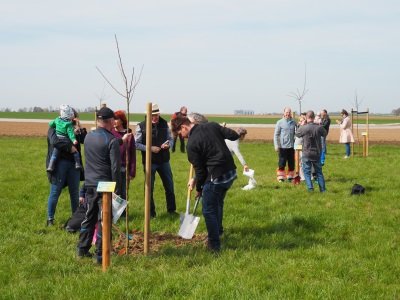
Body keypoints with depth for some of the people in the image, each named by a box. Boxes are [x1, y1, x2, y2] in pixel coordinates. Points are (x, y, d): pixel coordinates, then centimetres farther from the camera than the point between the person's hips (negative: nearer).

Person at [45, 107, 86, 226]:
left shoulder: (74, 130, 15)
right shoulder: (54, 129, 0)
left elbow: (85, 140, 3)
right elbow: (55, 141, -19)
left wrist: (79, 129, -7)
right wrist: (69, 147, -15)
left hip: (74, 164, 5)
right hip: (59, 163, -5)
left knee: (75, 193, 9)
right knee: (55, 193, 0)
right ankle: (50, 219, 10)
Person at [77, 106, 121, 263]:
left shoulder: (88, 137, 6)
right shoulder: (112, 140, -14)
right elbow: (115, 167, -15)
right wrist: (117, 190, -10)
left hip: (90, 184, 6)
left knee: (89, 217, 17)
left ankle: (82, 249, 23)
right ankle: (100, 255, 3)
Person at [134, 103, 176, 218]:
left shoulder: (164, 124, 2)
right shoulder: (141, 126, -9)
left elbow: (171, 139, 10)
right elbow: (136, 144, -10)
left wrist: (168, 144, -13)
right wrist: (150, 148, -19)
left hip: (164, 161, 3)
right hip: (149, 161, -3)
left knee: (169, 186, 11)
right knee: (149, 188, 5)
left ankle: (171, 210, 25)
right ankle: (151, 212, 16)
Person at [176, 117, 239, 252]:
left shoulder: (191, 144, -13)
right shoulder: (212, 125, 3)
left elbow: (200, 170, -9)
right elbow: (234, 135, 3)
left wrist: (198, 188, 7)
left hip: (216, 177, -8)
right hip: (231, 172, 8)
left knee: (209, 211, 6)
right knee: (218, 202, 30)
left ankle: (214, 244, 11)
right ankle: (218, 230, 48)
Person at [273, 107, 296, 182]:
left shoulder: (293, 122, 5)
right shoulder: (280, 122, -2)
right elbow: (276, 134, -2)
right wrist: (276, 145, -9)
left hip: (291, 146, 3)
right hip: (283, 146, -3)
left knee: (291, 163, 8)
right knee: (282, 163, 0)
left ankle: (290, 176, 19)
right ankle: (281, 177, 9)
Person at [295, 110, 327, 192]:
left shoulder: (303, 128, -16)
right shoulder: (319, 127, -9)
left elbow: (297, 134, 4)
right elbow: (325, 134, 12)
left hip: (307, 153, -3)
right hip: (317, 153, 3)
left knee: (307, 171, 7)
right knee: (319, 171, 15)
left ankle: (310, 187, -3)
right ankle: (322, 189, 16)